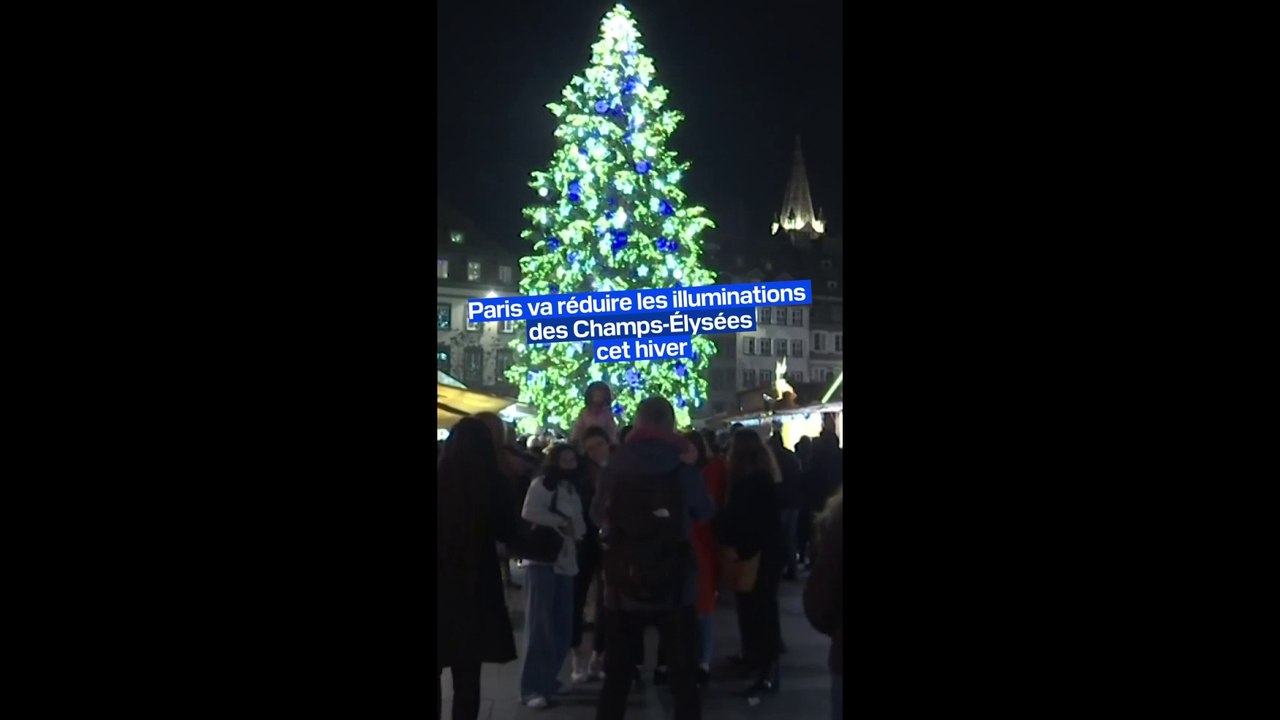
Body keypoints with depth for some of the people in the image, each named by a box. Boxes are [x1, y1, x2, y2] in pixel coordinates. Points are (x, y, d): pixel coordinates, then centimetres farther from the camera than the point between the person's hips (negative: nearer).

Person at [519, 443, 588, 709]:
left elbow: (579, 524, 14)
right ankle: (533, 687, -10)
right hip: (544, 559, -8)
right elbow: (530, 513, -23)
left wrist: (572, 528, -9)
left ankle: (547, 678, 18)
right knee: (541, 623, -10)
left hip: (566, 560, 8)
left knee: (562, 624, 7)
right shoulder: (541, 484, -6)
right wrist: (561, 523, -12)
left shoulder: (572, 488, 18)